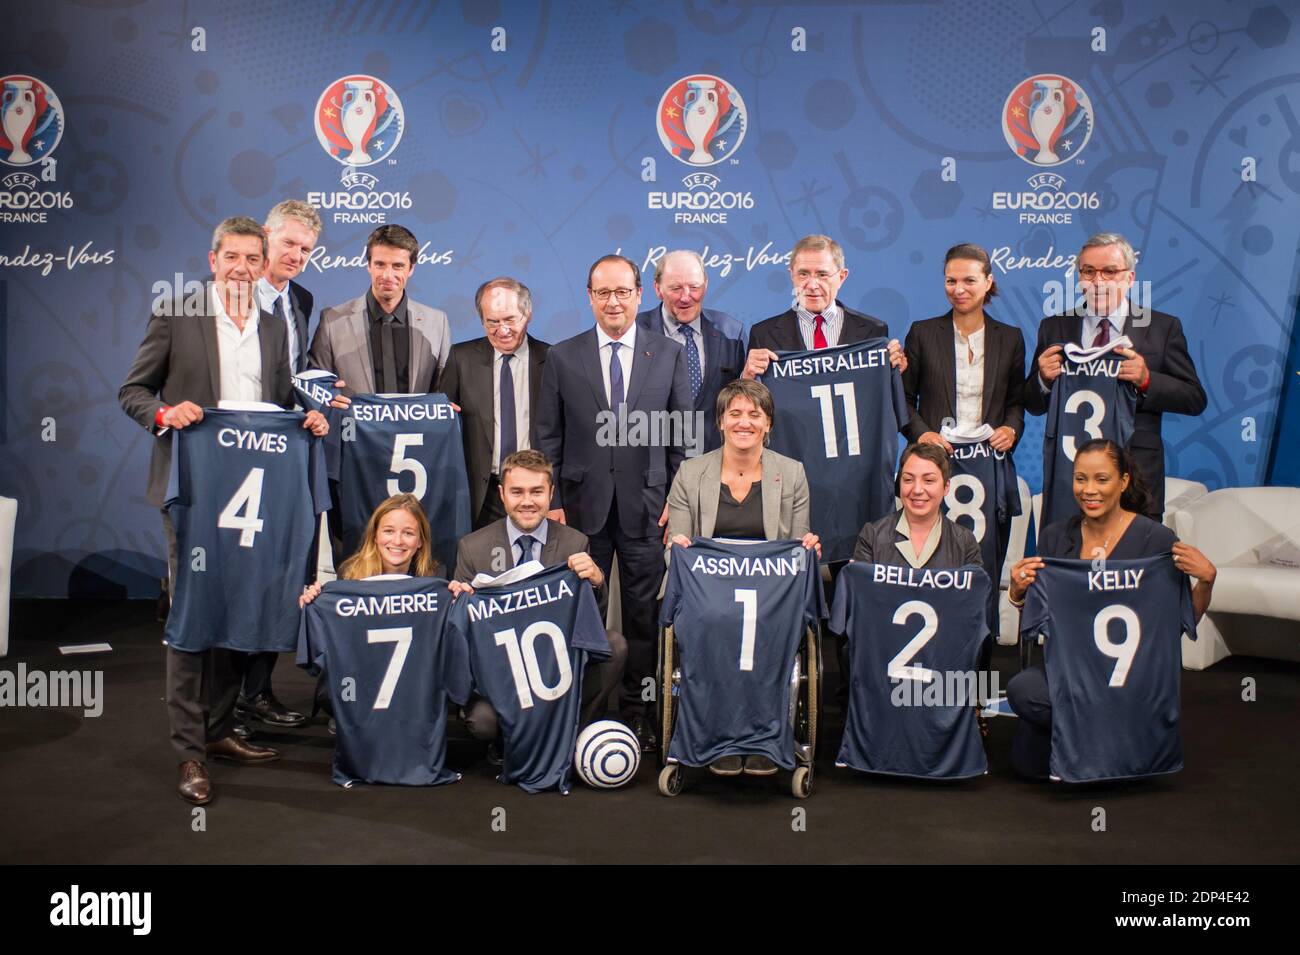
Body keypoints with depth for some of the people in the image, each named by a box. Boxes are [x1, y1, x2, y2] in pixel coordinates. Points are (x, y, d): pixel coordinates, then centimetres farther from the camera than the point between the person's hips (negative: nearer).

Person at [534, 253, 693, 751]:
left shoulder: (670, 354, 5)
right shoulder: (561, 357, 5)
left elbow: (683, 434, 5)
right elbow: (546, 437, 5)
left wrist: (676, 499, -1)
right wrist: (551, 501, 0)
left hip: (646, 505, 0)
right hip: (583, 505, 0)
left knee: (643, 612, 6)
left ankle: (635, 705, 20)